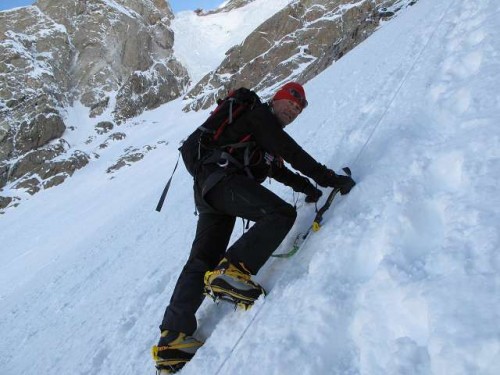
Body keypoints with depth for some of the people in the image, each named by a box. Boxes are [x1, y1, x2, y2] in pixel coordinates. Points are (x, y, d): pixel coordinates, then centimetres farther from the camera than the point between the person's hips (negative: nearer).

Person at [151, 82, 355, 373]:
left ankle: (172, 338, 4)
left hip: (207, 187, 10)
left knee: (203, 260, 3)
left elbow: (277, 169, 33)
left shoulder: (270, 134, 32)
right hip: (222, 178, -10)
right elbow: (291, 152, -10)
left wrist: (306, 186, 22)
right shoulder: (260, 114, 3)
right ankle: (230, 271, -26)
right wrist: (329, 178, -11)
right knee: (282, 214, -20)